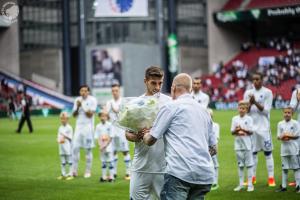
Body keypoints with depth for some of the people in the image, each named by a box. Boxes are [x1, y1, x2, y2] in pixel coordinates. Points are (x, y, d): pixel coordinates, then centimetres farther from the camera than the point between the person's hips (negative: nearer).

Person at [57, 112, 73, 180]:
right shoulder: (60, 128, 11)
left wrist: (64, 136, -22)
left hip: (68, 146, -6)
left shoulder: (69, 128, -7)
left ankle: (70, 174, 2)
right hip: (61, 146, 6)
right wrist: (59, 140, -9)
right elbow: (58, 137, 11)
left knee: (69, 161, -1)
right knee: (62, 162, 12)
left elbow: (70, 138, -10)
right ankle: (63, 174, 19)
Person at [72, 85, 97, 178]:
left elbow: (90, 114, -11)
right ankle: (74, 170, 3)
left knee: (88, 149, 1)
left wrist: (82, 106, -19)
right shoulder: (77, 100, 9)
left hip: (88, 126, -4)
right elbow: (74, 115, 8)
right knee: (75, 148, -3)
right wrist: (77, 107, -10)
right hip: (79, 126, 4)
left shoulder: (92, 100, -4)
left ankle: (88, 171, 8)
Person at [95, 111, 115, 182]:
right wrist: (100, 145, -10)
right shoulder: (98, 126, 4)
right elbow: (97, 137, 3)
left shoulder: (109, 125, -5)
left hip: (109, 146, -3)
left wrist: (105, 145, -13)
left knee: (110, 161, -3)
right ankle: (104, 176, 13)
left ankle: (111, 176, 0)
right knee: (103, 162, 9)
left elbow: (111, 137, -7)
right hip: (101, 147, 3)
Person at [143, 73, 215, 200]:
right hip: (205, 174, 6)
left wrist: (145, 135, 26)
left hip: (180, 172, -6)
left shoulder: (171, 107, 2)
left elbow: (150, 140, 5)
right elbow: (213, 147, 24)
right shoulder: (204, 111, 20)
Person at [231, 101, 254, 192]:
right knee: (240, 165, 9)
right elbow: (232, 132, 6)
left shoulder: (249, 119, -1)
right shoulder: (235, 119, 7)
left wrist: (243, 130, -19)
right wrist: (237, 131, -14)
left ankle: (250, 184, 2)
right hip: (238, 144, 3)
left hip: (247, 144, -3)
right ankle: (241, 184, 16)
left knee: (249, 164, -2)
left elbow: (251, 131, -6)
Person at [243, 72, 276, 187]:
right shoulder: (248, 93, 9)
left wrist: (256, 103, -18)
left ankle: (271, 178, -2)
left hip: (264, 127, -3)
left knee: (268, 152, -3)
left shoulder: (267, 92, -2)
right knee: (252, 152, 6)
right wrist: (250, 103, -14)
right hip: (251, 126, 3)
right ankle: (252, 177, 13)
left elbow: (266, 110, -7)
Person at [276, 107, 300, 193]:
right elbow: (278, 136, 8)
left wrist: (289, 136, -18)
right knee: (284, 168, 10)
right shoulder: (280, 124, 9)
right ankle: (283, 186, 16)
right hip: (284, 148, 4)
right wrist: (281, 137, -13)